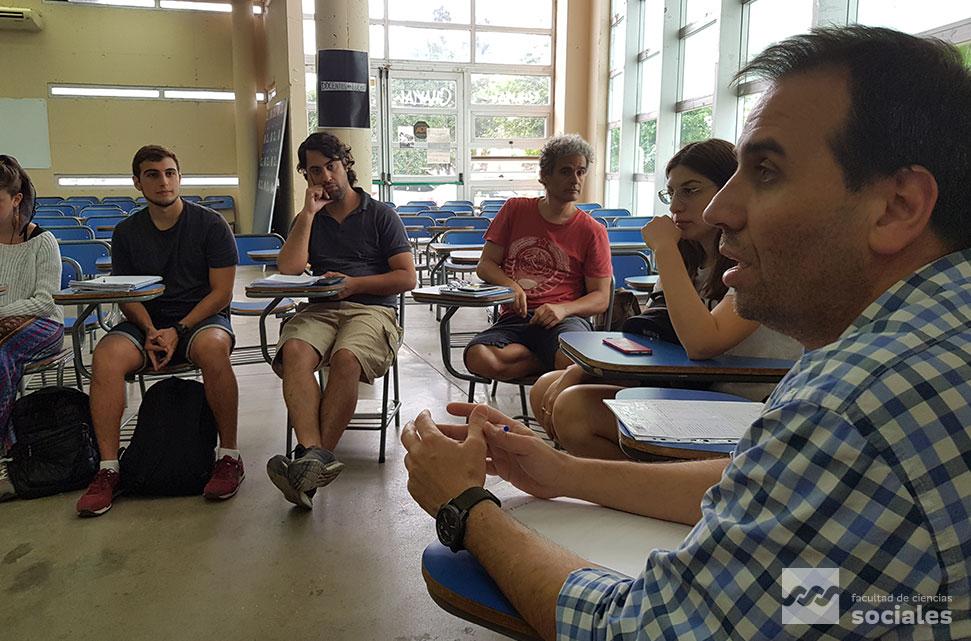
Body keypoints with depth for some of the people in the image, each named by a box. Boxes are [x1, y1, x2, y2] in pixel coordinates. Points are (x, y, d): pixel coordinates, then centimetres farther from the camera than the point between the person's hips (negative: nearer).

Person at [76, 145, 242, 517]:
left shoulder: (210, 224, -1)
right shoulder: (127, 232, 10)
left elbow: (222, 293, -5)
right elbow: (126, 295, 9)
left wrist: (178, 330, -15)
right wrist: (150, 331, -11)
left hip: (202, 318, -3)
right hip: (148, 322, 4)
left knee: (211, 348, -38)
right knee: (106, 355, -28)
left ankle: (229, 455, -25)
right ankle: (108, 469, -22)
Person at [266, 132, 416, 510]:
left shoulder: (380, 214, 13)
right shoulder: (308, 220, 23)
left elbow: (407, 278, 5)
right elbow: (288, 271, 4)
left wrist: (354, 284, -6)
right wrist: (308, 214, 5)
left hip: (372, 309, -2)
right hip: (320, 309, 3)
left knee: (345, 358, -36)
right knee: (294, 351, -33)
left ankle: (312, 457, -35)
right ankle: (314, 453, -46)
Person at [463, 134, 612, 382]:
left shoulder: (592, 231, 7)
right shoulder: (515, 210, 12)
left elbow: (601, 298, 6)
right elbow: (485, 265, 12)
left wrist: (563, 309, -15)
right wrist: (510, 285, -11)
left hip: (565, 319, -3)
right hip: (514, 319, 3)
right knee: (478, 358, -31)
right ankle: (551, 360, -12)